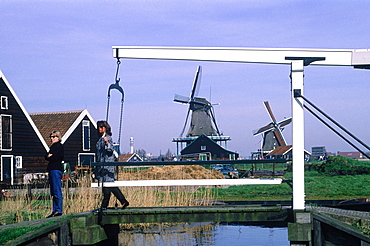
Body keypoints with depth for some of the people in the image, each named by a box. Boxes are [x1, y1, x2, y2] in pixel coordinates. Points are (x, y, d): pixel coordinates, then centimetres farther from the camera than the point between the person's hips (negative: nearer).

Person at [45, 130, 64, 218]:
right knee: (53, 192, 7)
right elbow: (46, 157, 14)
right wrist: (49, 156, -5)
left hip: (56, 169, -10)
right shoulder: (53, 146, 23)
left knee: (57, 191, -11)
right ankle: (55, 210, 8)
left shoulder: (59, 146, -5)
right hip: (52, 170, 10)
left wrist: (49, 157, 2)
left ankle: (58, 210, -12)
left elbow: (54, 157, -14)